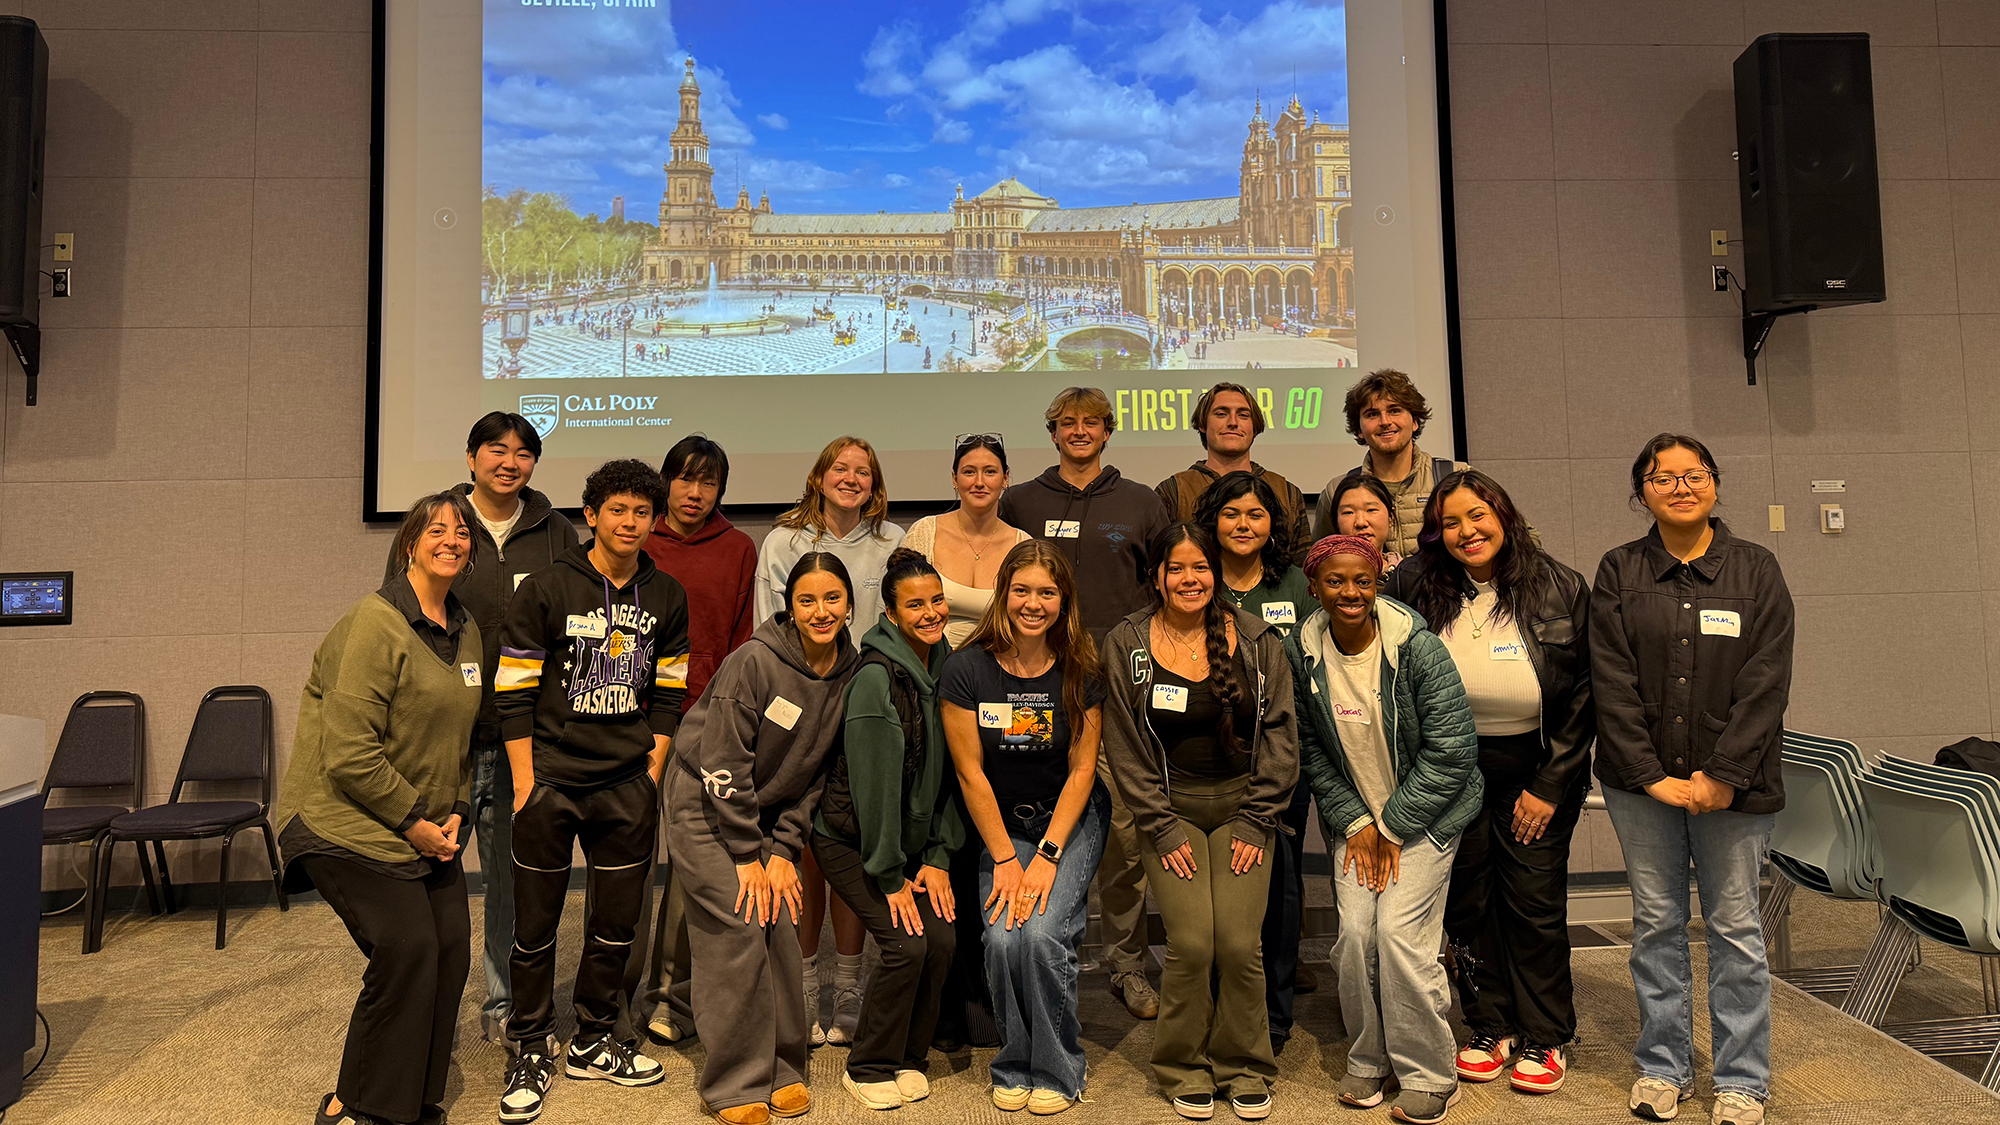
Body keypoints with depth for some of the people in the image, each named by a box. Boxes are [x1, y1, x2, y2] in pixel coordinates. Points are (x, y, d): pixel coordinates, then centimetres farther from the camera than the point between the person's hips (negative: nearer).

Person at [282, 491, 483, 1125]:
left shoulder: (466, 631, 9)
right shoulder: (377, 623, -17)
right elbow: (349, 754, -21)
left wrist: (454, 810, 5)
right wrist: (413, 820, -15)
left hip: (427, 828, 8)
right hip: (350, 825, -8)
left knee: (451, 951, 3)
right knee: (407, 951, -13)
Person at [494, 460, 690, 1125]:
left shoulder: (666, 597, 5)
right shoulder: (544, 590, -6)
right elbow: (514, 694, -5)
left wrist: (653, 771, 4)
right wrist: (525, 783, -8)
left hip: (630, 786, 3)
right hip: (551, 781, -3)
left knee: (617, 924, 11)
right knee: (536, 925, 5)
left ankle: (594, 1043, 29)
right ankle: (532, 1052, 23)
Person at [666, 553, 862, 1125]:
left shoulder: (850, 673, -4)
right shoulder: (755, 661, -22)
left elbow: (816, 773, 2)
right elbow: (722, 764, -20)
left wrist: (783, 848, -4)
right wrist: (746, 855, -15)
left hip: (767, 810, 5)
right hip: (703, 804, -5)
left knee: (782, 925, -1)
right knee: (740, 930, -11)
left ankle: (782, 1068, 16)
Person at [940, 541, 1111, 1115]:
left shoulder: (1081, 670, -9)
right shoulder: (967, 668, -12)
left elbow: (1082, 768, -6)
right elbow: (971, 773, -8)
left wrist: (1047, 855, -14)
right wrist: (1006, 858, -11)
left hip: (1071, 819, 0)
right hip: (1001, 824, 1)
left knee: (1041, 933, -20)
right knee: (1002, 938, -19)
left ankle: (1056, 1070, 4)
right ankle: (1015, 1065, 9)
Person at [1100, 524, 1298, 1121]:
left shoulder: (1257, 641, 2)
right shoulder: (1124, 646, -1)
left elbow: (1280, 736, 3)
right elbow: (1125, 749, -1)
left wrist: (1255, 822, -3)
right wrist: (1162, 830, -6)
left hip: (1243, 806, 1)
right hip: (1171, 808, -1)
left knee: (1239, 941, -11)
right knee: (1191, 942, -13)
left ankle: (1245, 1069, 14)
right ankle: (1186, 1071, 12)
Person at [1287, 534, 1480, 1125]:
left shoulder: (1418, 647, -18)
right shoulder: (1301, 653, -7)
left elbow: (1451, 749, -15)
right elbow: (1309, 749, 2)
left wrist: (1393, 827, -12)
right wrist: (1355, 822, -6)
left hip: (1425, 812, -3)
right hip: (1356, 816, 3)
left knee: (1399, 931, -12)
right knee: (1355, 932, -7)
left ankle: (1429, 1077, 8)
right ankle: (1367, 1061, 16)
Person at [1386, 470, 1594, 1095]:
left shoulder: (1561, 589, -6)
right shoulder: (1416, 586, -5)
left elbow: (1584, 695, -2)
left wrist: (1549, 785, -6)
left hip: (1535, 770, -1)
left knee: (1535, 901, 4)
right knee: (1467, 901, 8)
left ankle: (1546, 1038, 22)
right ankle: (1490, 1027, 25)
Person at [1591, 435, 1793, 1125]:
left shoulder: (1756, 571, 3)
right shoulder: (1618, 573, 4)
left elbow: (1766, 684, -4)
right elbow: (1611, 681, -2)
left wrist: (1722, 776, -12)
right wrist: (1651, 775, -9)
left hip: (1730, 782, -1)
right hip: (1642, 782, 1)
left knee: (1734, 927, 5)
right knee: (1656, 923, 9)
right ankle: (1663, 1067, 22)